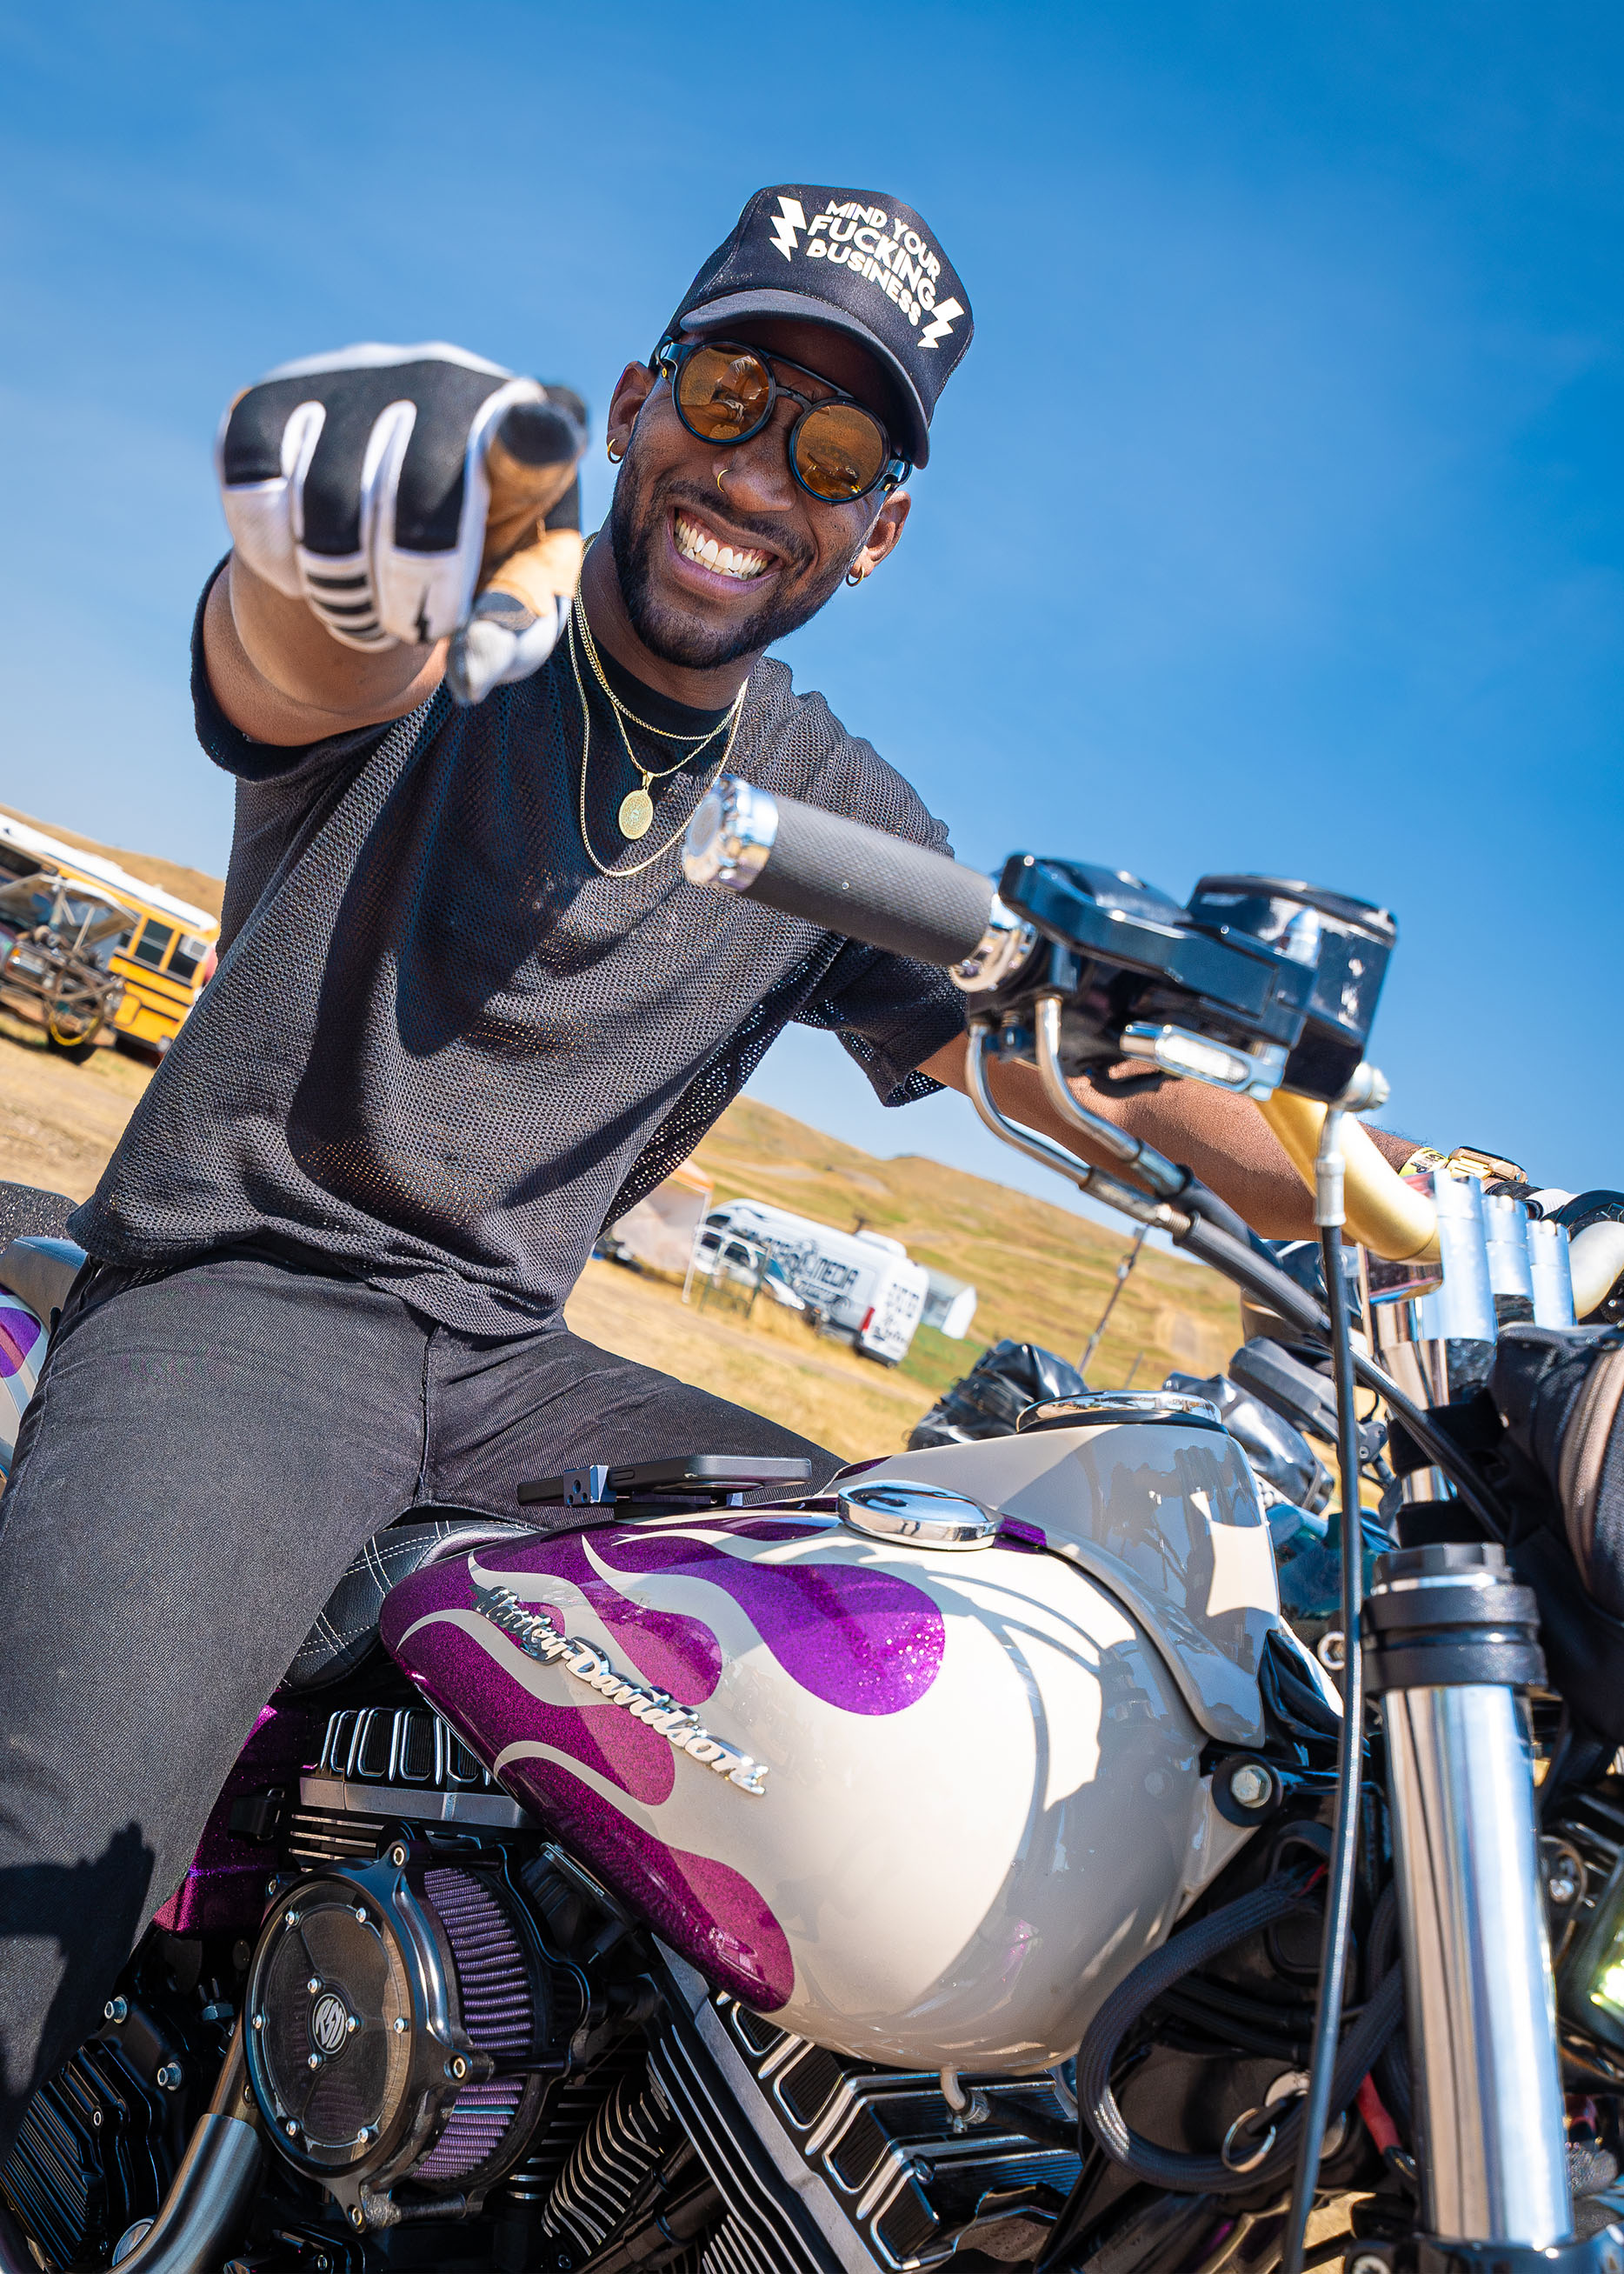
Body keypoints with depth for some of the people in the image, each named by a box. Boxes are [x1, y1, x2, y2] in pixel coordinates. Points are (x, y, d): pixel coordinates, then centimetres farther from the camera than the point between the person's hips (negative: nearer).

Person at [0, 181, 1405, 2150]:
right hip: (235, 1299, -5)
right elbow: (306, 658, -30)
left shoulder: (841, 820, 9)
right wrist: (379, 535, -54)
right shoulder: (438, 633, -6)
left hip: (506, 1364, 6)